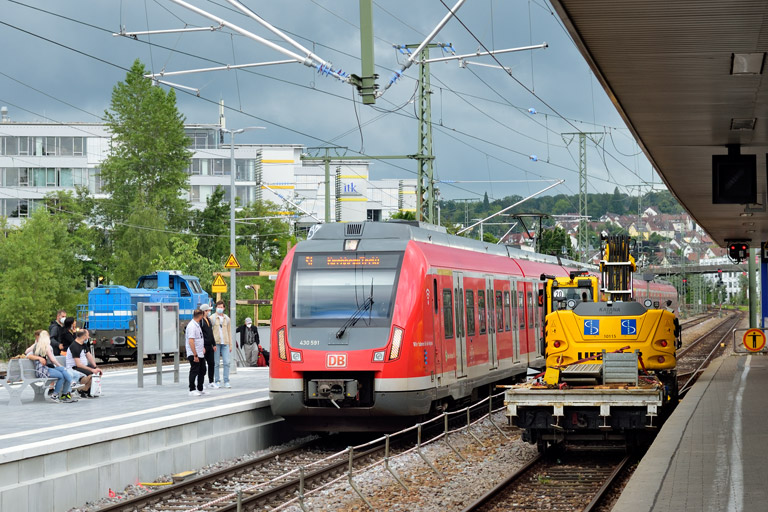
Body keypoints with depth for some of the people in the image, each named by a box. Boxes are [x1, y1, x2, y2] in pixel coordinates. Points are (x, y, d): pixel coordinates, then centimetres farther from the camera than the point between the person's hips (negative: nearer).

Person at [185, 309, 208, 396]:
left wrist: (203, 347, 19)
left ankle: (200, 389, 26)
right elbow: (191, 341, -25)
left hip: (200, 354, 10)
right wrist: (195, 355, -25)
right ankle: (192, 390, 5)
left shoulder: (197, 325, 13)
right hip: (194, 354, -10)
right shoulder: (192, 326, -20)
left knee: (202, 371, 16)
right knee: (194, 372, -3)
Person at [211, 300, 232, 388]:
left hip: (225, 343, 3)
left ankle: (226, 382, -1)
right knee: (216, 363, -2)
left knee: (226, 362, -5)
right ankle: (217, 381, 4)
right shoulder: (212, 318, 3)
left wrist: (230, 345, 12)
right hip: (216, 343, -3)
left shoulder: (227, 318, 14)